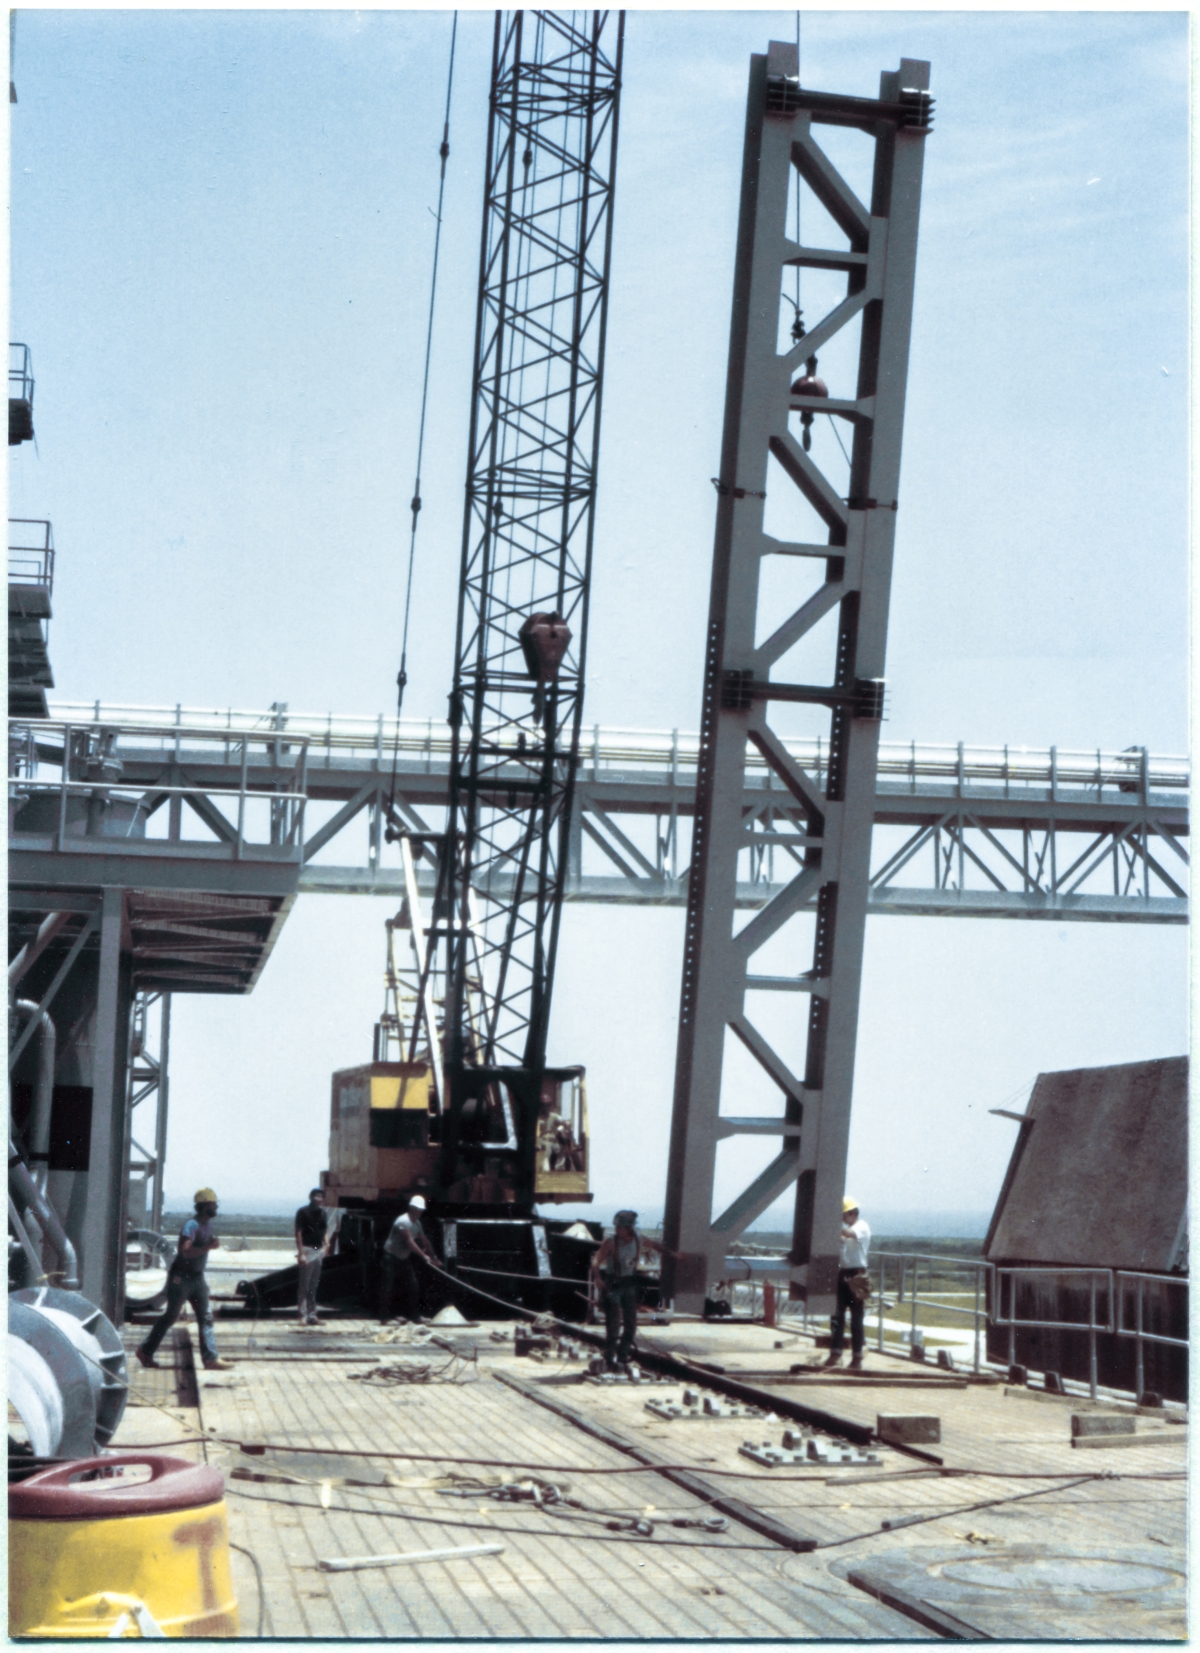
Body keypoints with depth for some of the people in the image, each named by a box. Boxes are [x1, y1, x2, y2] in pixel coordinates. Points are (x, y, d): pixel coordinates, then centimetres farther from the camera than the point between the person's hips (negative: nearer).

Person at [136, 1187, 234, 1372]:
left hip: (197, 1277, 8)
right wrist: (209, 1247, -42)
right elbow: (186, 1251, -35)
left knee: (206, 1316, 0)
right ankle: (145, 1351, 15)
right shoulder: (192, 1225, -20)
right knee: (170, 1316, 1)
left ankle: (211, 1358, -2)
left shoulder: (208, 1224, 9)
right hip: (181, 1277, -8)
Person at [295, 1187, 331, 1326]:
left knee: (313, 1286, 10)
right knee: (304, 1285, -5)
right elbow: (298, 1233, -10)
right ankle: (302, 1315, -3)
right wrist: (301, 1253, -16)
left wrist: (326, 1245, -1)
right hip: (307, 1250, -6)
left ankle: (311, 1315, 13)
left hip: (319, 1251, 6)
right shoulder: (303, 1212, -7)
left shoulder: (322, 1213, 13)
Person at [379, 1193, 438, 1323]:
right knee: (388, 1288, -9)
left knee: (413, 1287, 4)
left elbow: (424, 1241, 11)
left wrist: (434, 1257, 10)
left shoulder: (417, 1223, 5)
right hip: (392, 1257, -9)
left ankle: (411, 1315, 11)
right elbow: (409, 1242, -30)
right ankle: (384, 1317, -7)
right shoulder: (403, 1221, -24)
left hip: (404, 1258, 9)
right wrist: (424, 1256, -33)